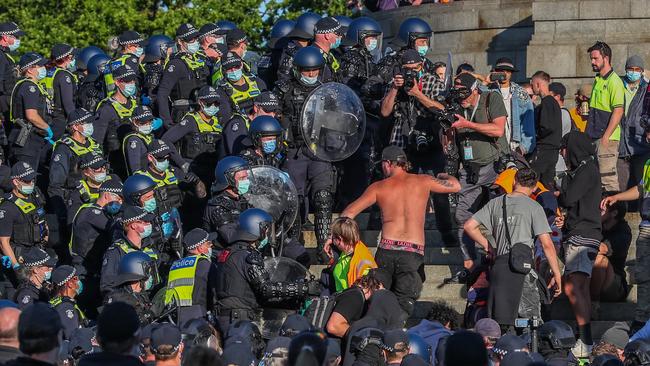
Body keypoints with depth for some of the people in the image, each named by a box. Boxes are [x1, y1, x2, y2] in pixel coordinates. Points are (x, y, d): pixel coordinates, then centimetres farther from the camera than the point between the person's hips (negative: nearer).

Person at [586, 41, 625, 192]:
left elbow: (618, 111, -19)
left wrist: (606, 137, -21)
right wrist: (588, 132, 19)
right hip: (594, 137, 9)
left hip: (607, 138, -9)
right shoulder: (598, 80, 16)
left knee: (608, 178, -9)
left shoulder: (614, 82, -12)